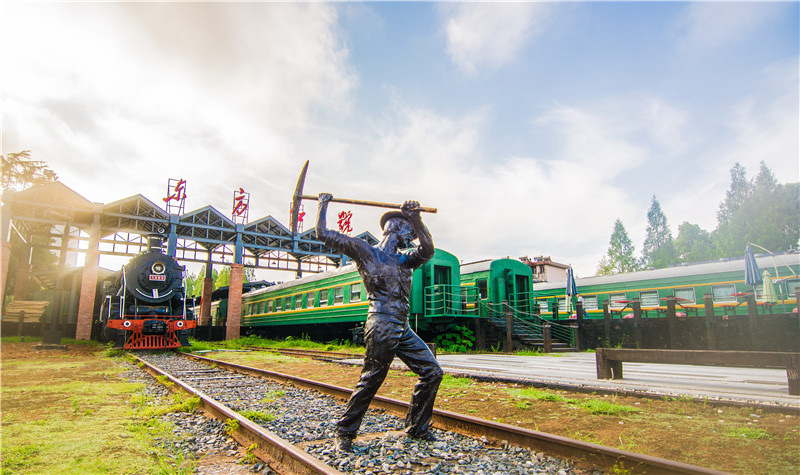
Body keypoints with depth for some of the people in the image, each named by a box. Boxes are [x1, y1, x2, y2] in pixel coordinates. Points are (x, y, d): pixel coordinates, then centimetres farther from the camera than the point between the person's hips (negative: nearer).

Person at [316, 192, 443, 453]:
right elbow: (324, 233, 2)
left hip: (403, 329, 8)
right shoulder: (365, 250, 3)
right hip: (382, 325, -8)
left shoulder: (403, 260, 23)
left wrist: (416, 217, 11)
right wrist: (323, 205, 12)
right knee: (370, 380, -3)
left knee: (432, 372, 7)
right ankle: (344, 434, 14)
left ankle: (417, 427, 21)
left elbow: (427, 249, 8)